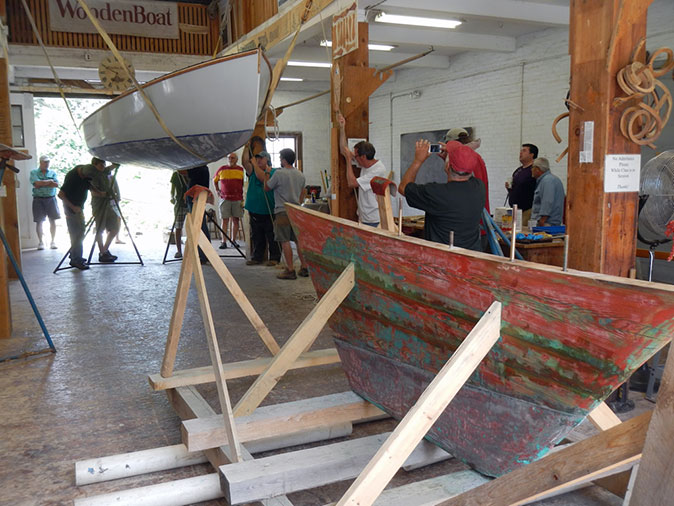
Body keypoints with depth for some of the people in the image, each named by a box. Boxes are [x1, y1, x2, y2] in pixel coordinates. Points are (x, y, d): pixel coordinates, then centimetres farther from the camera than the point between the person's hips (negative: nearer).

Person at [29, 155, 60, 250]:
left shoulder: (53, 173, 10)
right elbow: (37, 183, -13)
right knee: (39, 221, 0)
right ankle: (40, 242, 8)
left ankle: (53, 241, 11)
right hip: (38, 199, -2)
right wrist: (49, 181, -5)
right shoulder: (34, 173, 4)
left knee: (53, 220, 2)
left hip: (51, 198, 2)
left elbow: (56, 184, -6)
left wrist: (42, 184, -11)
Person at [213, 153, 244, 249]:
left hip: (237, 199, 0)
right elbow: (215, 180, 24)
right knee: (225, 220, -3)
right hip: (225, 199, 0)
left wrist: (243, 196, -1)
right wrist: (217, 190, 15)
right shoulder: (222, 169, 9)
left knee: (236, 220, 3)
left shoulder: (241, 170, 5)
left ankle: (233, 240, 11)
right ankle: (224, 241, -4)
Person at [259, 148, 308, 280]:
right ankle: (304, 268, 12)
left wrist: (267, 173, 12)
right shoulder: (300, 175, 10)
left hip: (283, 212, -6)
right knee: (299, 240, 10)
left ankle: (290, 270, -6)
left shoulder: (279, 173, -11)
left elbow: (266, 188, 0)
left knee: (285, 241, -4)